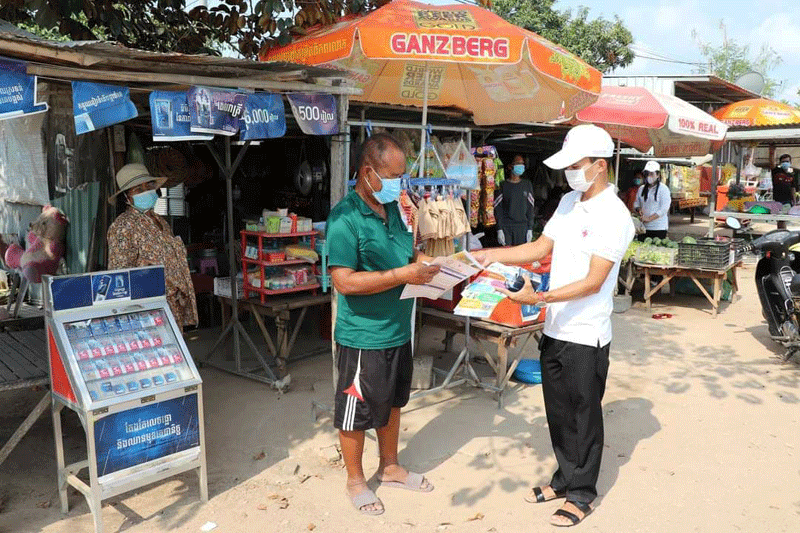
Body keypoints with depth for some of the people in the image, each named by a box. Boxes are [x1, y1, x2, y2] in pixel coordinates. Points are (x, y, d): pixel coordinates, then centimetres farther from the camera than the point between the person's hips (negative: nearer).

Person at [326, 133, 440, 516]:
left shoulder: (393, 209, 5)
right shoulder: (345, 218, -20)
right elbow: (345, 281, -26)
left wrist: (421, 261, -3)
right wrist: (403, 275, -27)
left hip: (399, 330, 8)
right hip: (363, 337, -8)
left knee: (392, 402, 23)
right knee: (356, 411, 10)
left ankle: (390, 468, 43)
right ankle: (356, 481, 31)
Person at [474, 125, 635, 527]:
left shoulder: (614, 216, -17)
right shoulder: (569, 202, 9)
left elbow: (593, 282, -21)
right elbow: (541, 248, 12)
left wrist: (540, 297, -29)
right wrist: (495, 255, 0)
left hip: (586, 336, -7)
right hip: (555, 329, 7)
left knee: (584, 415, 8)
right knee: (558, 411, 18)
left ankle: (581, 494, 25)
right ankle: (565, 478, 36)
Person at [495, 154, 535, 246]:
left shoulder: (527, 184, 11)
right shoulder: (503, 185, 2)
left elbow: (530, 208, 11)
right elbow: (498, 209, 1)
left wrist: (530, 228, 4)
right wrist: (499, 229, -6)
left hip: (522, 227, 2)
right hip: (506, 227, -2)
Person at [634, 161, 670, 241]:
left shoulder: (663, 189, -3)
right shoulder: (641, 189, 13)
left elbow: (664, 209, -10)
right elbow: (636, 203, 21)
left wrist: (649, 218, -18)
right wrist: (639, 209, -3)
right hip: (643, 227, 5)